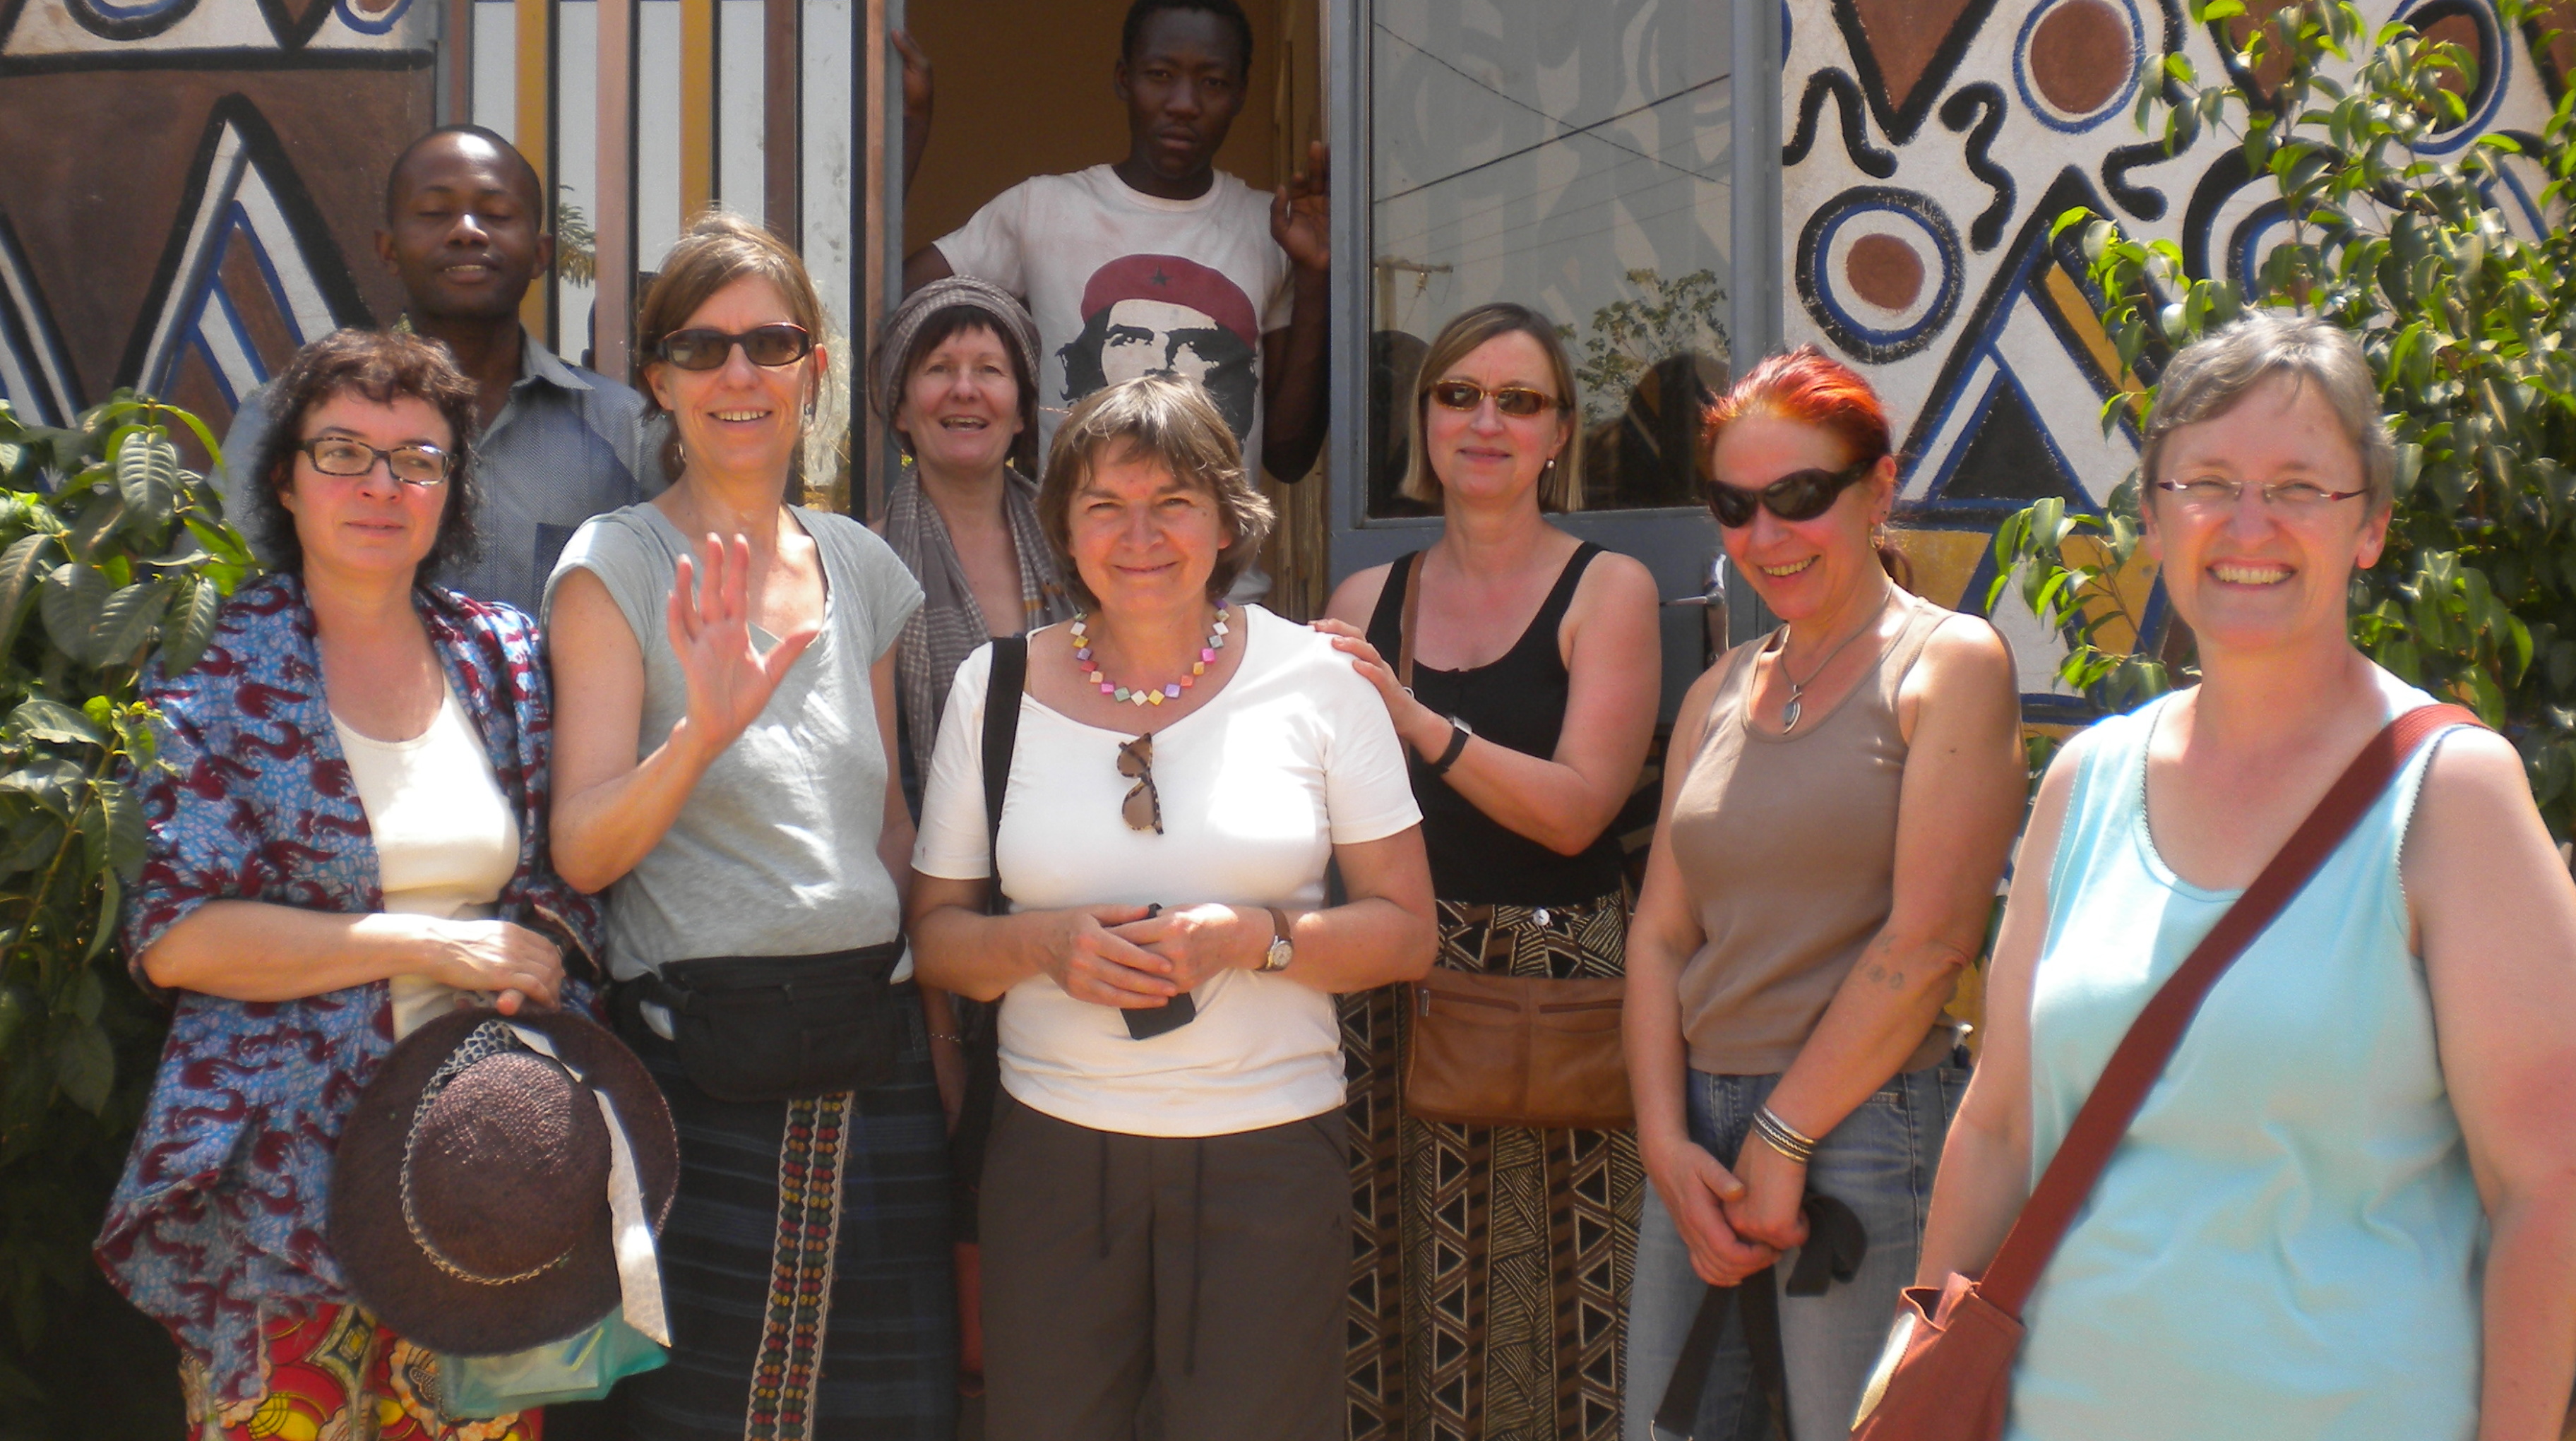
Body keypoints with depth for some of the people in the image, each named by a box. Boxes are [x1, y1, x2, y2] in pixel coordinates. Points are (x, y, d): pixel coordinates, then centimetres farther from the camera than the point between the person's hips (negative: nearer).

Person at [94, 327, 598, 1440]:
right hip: (288, 1181, -4)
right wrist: (426, 943, -13)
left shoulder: (504, 655, 10)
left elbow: (567, 882, 16)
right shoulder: (214, 669, -2)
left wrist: (537, 953, -6)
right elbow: (173, 934, -10)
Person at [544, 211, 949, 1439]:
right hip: (705, 1060, -5)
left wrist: (938, 1023, 14)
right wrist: (703, 729, -28)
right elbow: (583, 853, -11)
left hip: (875, 1057, 5)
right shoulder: (617, 566, -3)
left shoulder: (859, 566, 11)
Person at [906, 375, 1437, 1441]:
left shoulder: (1316, 676, -1)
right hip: (1055, 1145, 1)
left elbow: (1406, 931, 1)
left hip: (1269, 1150, -1)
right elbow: (935, 931, 7)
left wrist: (1254, 937, -17)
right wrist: (1038, 943, -14)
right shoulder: (995, 687, 3)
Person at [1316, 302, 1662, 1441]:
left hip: (1558, 978, -3)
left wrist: (1418, 720, -22)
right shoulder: (1366, 600, 10)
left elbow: (1576, 809, -12)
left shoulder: (1607, 589, 0)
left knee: (1543, 1293, -1)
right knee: (1404, 1295, 4)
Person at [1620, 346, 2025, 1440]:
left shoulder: (1949, 663, -4)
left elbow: (1929, 939, -12)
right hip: (1700, 1136, 6)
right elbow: (1660, 931, 10)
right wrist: (1666, 1142, -3)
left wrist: (1781, 1140, -10)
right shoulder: (1718, 693, 14)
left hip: (1863, 1134, -6)